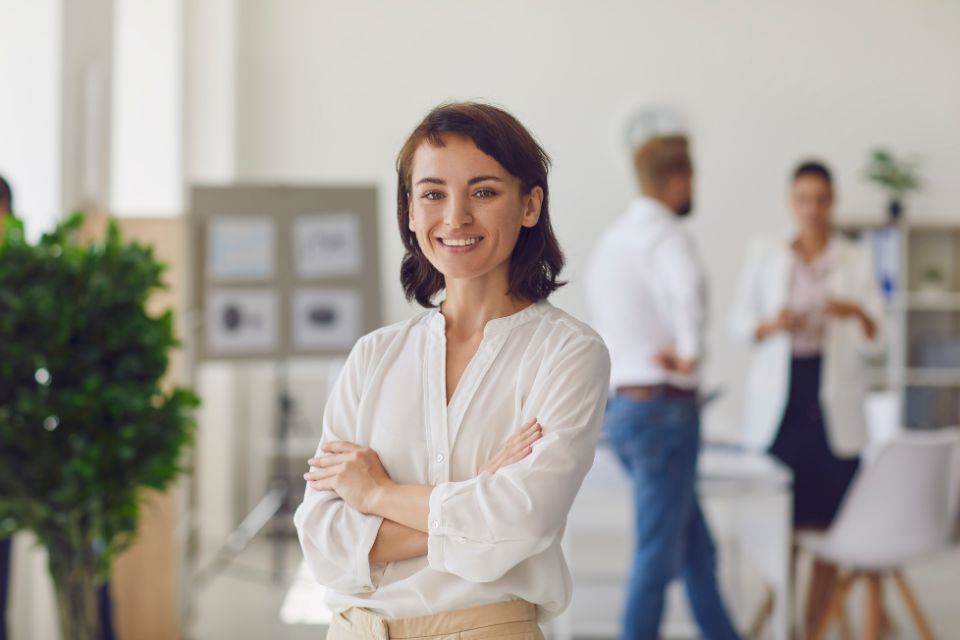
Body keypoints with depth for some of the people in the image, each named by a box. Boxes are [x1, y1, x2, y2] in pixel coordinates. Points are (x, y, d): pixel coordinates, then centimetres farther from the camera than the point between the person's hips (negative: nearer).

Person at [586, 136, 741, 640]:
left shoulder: (610, 239, 15)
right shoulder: (663, 235, -14)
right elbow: (688, 287, -38)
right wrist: (690, 352, -25)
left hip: (619, 407, 9)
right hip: (663, 408, -9)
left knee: (697, 550, 16)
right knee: (659, 554, -1)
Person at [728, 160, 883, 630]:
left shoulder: (857, 261, 7)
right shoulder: (764, 256, 9)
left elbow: (874, 340, 2)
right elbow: (739, 321, 8)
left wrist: (857, 313, -19)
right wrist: (772, 325, -11)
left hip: (834, 402, 0)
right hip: (778, 401, 0)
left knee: (826, 518, -2)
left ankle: (813, 625, 8)